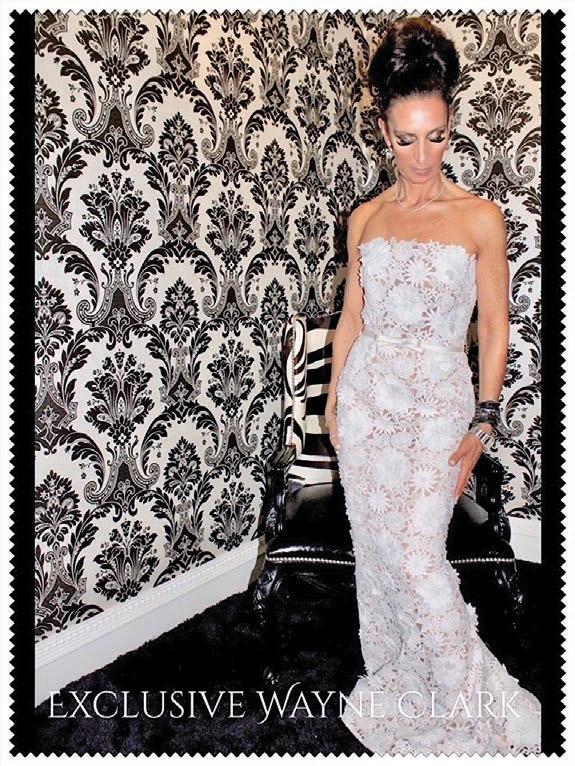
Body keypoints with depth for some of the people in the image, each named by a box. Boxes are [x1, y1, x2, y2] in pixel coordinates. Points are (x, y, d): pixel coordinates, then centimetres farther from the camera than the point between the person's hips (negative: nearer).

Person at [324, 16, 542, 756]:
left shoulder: (481, 217, -3)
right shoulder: (366, 217, 5)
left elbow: (494, 324, -2)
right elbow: (351, 316, 10)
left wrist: (484, 418, -6)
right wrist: (333, 398, 9)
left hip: (438, 401, -3)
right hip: (368, 395, 4)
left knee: (418, 553, -9)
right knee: (374, 544, 11)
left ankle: (465, 694, 15)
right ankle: (394, 674, 32)